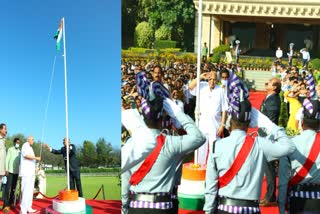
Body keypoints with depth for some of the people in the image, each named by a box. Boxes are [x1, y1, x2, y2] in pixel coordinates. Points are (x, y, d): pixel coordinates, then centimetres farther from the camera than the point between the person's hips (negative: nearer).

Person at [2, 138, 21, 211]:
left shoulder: (20, 152, 13)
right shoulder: (10, 149, 3)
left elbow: (20, 161, 14)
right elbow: (7, 159, -2)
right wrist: (6, 169, -11)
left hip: (17, 171, 5)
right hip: (10, 170, -5)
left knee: (13, 187, 7)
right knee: (8, 187, -11)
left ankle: (11, 202, 12)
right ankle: (6, 205, -14)